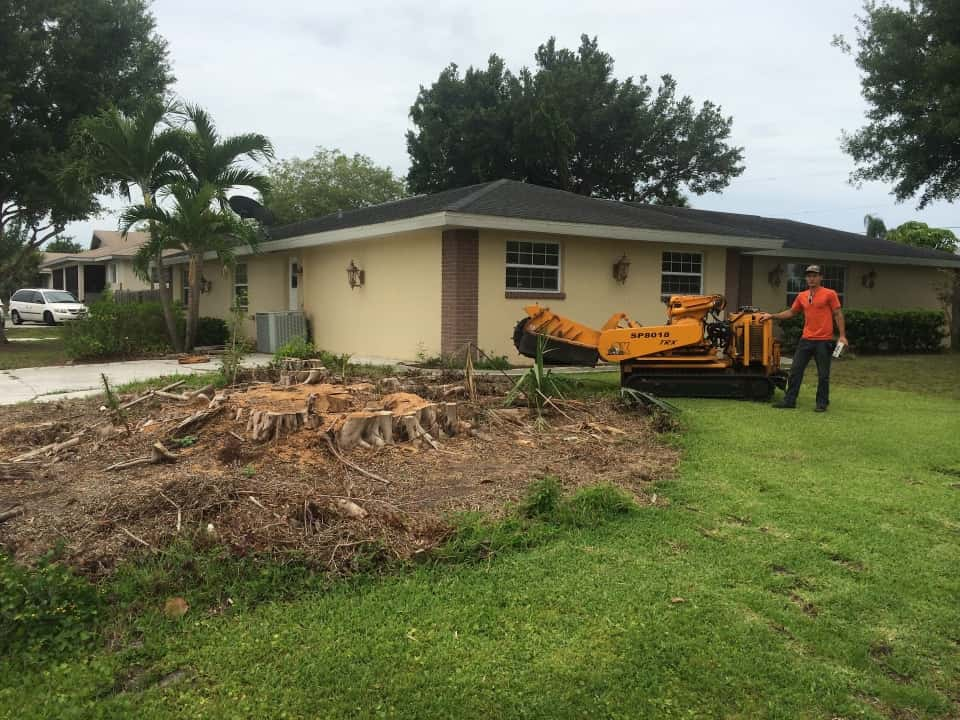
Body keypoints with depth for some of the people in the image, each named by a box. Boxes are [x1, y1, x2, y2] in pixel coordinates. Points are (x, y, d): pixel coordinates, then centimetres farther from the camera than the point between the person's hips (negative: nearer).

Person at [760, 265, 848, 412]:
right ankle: (789, 400, 12)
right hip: (806, 339, 5)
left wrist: (842, 336, -10)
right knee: (795, 370, 4)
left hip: (824, 341, -5)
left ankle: (822, 403, 14)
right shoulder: (802, 296, 10)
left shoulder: (829, 294, -4)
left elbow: (838, 314, -4)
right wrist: (772, 316, 14)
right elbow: (791, 312, 21)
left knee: (823, 374, 4)